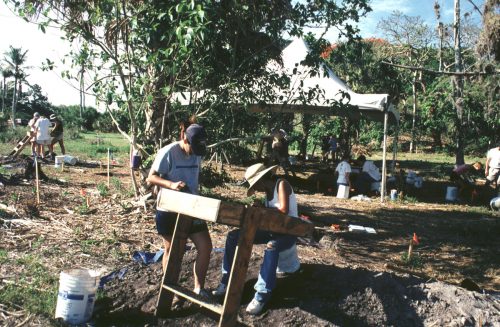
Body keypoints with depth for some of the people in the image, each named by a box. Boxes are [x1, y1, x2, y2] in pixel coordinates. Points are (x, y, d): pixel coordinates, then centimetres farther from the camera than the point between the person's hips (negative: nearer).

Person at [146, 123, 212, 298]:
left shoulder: (197, 153, 4)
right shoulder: (168, 152, -15)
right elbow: (151, 177, -15)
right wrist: (172, 184, -31)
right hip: (169, 210, -5)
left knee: (205, 246, 2)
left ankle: (199, 288, 16)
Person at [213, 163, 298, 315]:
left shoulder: (282, 184, -15)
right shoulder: (268, 190, 9)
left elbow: (284, 210, -27)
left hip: (288, 232, -8)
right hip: (273, 229, 9)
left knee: (271, 247, -43)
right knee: (233, 236, -3)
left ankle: (262, 295, -37)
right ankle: (227, 281, 1)